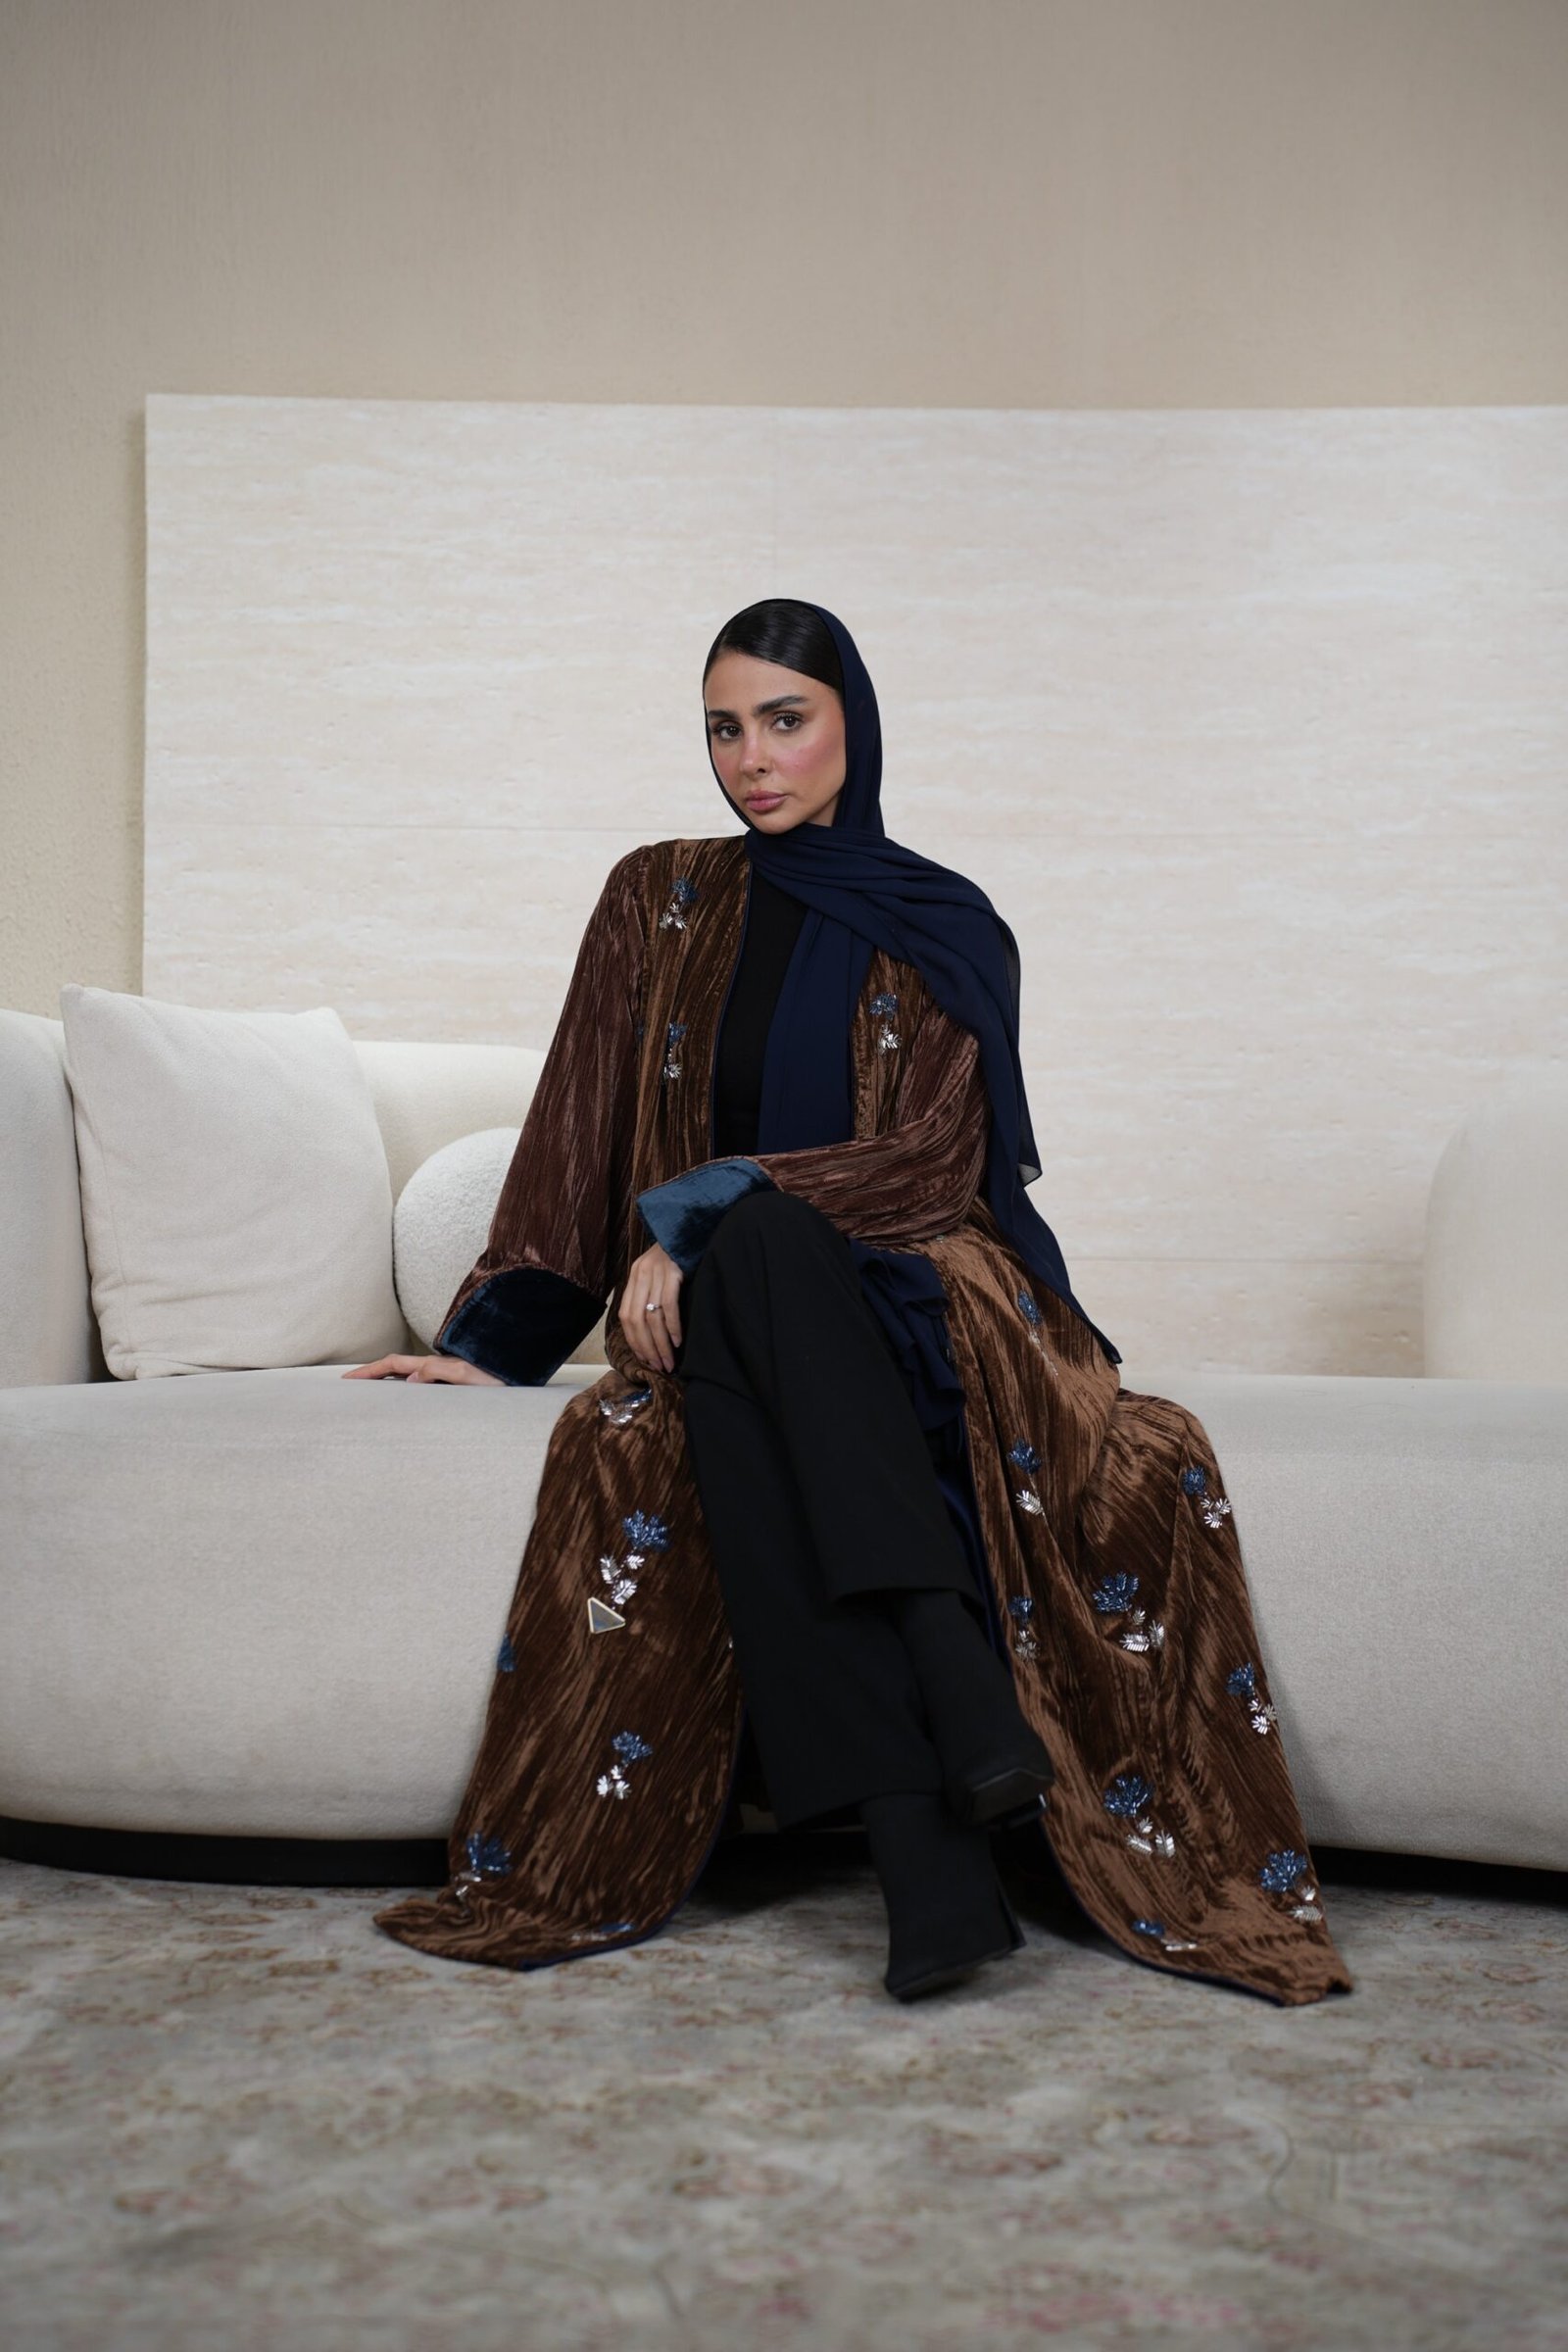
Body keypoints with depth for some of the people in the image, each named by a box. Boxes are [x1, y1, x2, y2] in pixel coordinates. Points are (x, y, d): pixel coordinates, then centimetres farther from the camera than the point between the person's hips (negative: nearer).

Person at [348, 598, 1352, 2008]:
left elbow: (931, 1161, -7)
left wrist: (699, 1209, -17)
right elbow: (579, 1141, 11)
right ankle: (930, 1862, -45)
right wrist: (491, 1345, 3)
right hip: (727, 1311, 2)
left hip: (908, 1290, -2)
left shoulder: (948, 931, 6)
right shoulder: (660, 902, 12)